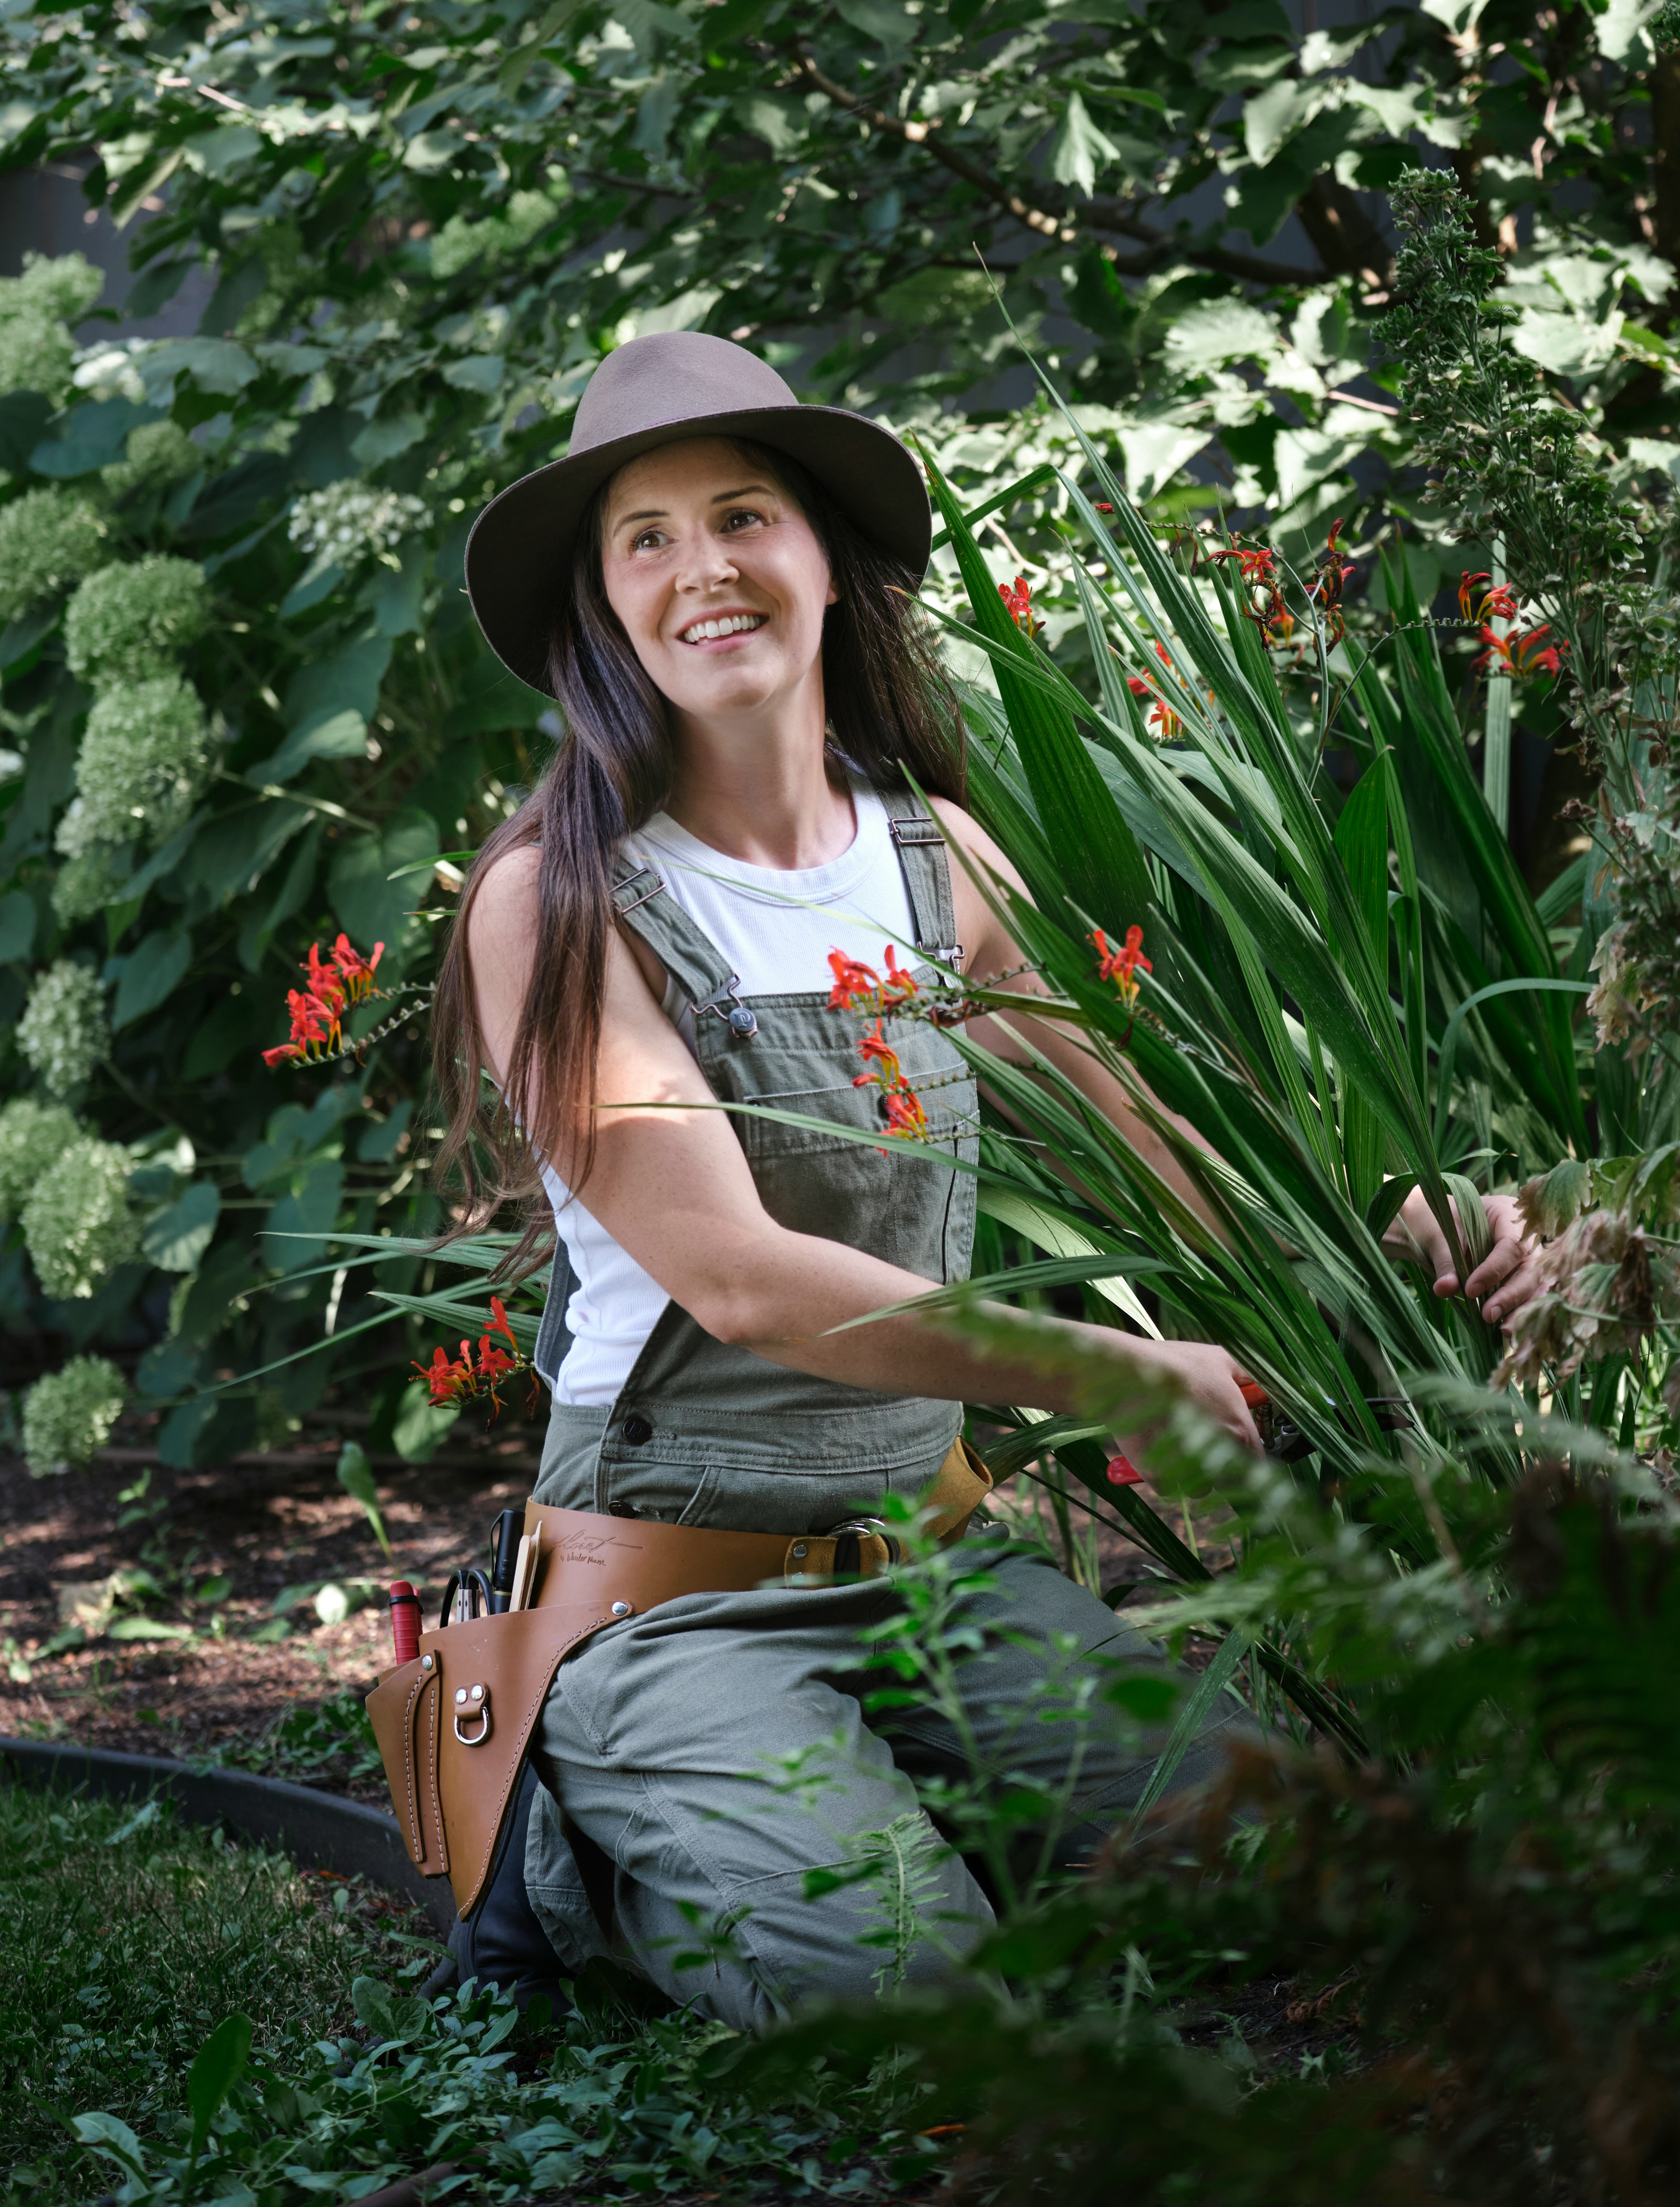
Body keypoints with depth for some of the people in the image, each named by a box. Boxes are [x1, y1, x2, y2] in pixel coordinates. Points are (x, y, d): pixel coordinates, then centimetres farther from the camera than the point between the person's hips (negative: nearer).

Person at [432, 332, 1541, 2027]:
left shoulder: (931, 856, 7)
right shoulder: (557, 901, -11)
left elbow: (1152, 1116, 8)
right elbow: (739, 1277, -20)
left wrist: (1399, 1230, -14)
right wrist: (1131, 1375, -23)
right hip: (677, 1585, -5)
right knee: (889, 1981, -28)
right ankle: (580, 1838, 3)